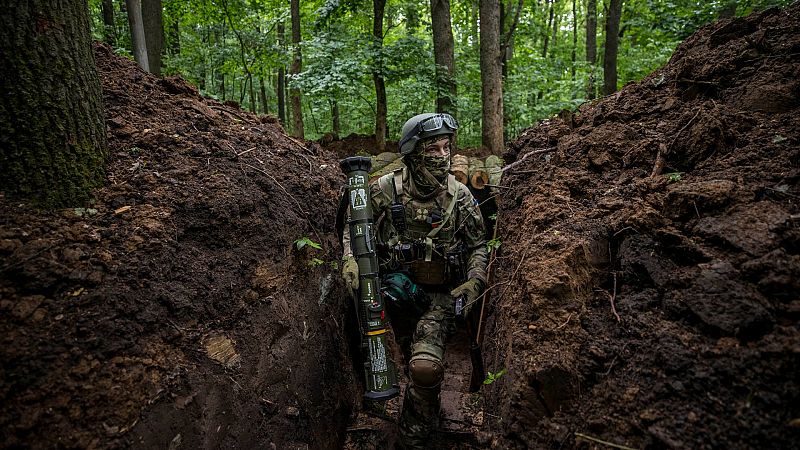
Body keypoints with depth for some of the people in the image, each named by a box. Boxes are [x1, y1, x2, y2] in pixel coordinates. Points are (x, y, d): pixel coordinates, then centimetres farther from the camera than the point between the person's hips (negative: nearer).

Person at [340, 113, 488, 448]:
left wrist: (474, 282, -7)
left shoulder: (459, 195, -6)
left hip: (440, 294, -1)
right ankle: (427, 416, 51)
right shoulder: (386, 189, -10)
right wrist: (350, 258, -13)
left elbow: (478, 244, 5)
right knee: (416, 366, 18)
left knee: (425, 367, -23)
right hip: (399, 291, 2)